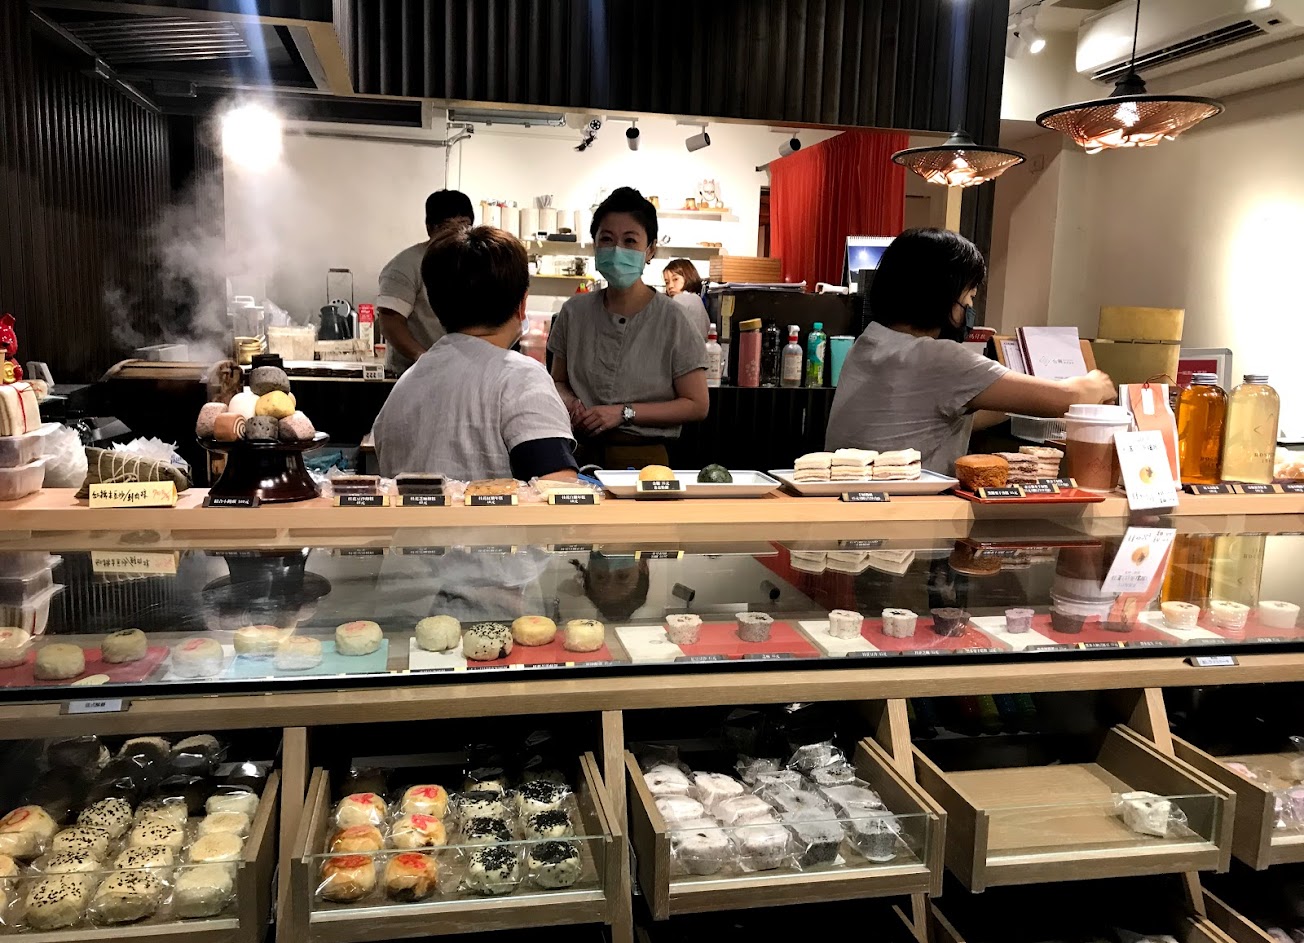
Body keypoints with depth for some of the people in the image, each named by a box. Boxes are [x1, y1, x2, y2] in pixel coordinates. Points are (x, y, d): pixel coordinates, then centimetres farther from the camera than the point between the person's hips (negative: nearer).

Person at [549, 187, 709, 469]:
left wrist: (625, 413, -14)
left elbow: (696, 405, -6)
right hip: (580, 453, 3)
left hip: (641, 457, -3)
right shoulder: (574, 312, 3)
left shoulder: (670, 319, -7)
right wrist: (569, 402, -8)